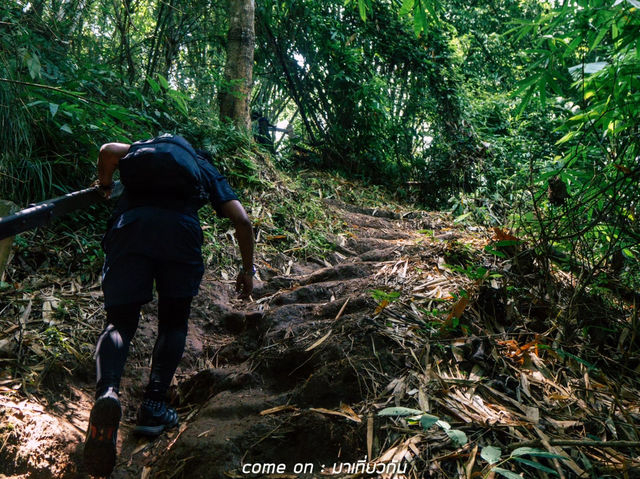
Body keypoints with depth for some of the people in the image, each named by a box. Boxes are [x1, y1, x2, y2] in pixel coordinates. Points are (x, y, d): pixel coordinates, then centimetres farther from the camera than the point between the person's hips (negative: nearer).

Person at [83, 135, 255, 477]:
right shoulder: (208, 170, 31)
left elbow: (109, 150, 16)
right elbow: (242, 221, 18)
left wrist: (104, 185, 36)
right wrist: (248, 269, 28)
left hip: (128, 224, 1)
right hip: (180, 229, -1)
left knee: (119, 322, 5)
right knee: (173, 321, 17)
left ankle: (106, 392, -23)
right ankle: (153, 405, 4)